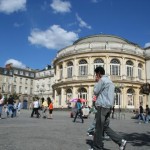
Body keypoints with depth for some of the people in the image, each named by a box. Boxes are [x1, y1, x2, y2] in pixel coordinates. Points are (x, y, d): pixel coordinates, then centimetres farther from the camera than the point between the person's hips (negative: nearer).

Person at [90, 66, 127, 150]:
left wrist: (97, 82, 5)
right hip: (109, 106, 9)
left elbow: (95, 92, -4)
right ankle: (121, 141, 5)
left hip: (102, 106, -9)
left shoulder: (102, 80, -8)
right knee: (105, 127, 13)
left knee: (99, 128, -1)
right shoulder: (110, 81, 20)